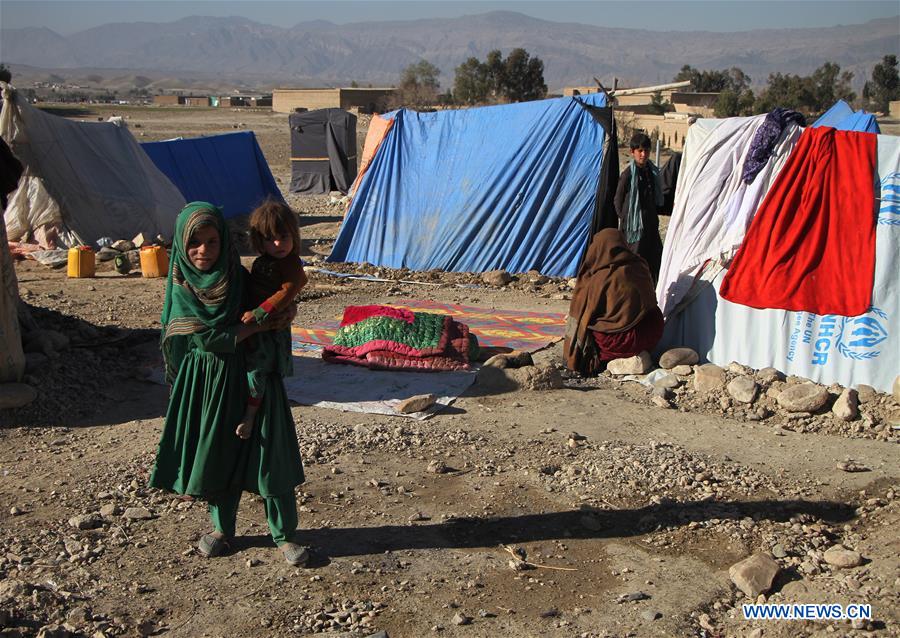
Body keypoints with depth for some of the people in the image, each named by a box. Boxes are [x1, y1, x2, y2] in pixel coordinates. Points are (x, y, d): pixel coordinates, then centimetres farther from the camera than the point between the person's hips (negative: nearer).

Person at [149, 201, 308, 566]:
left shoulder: (240, 278, -4)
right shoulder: (180, 289, -10)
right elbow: (209, 338, -17)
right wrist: (260, 325, -17)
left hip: (250, 378, 0)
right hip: (205, 382, 0)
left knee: (267, 454, 0)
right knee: (216, 455, 10)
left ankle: (284, 534, 11)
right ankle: (222, 528, 31)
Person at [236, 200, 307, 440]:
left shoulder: (291, 264, -13)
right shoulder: (261, 262, 12)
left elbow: (286, 293, -25)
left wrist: (258, 313, -28)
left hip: (272, 330, -8)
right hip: (251, 327, 8)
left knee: (256, 366, -19)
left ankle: (250, 415, -12)